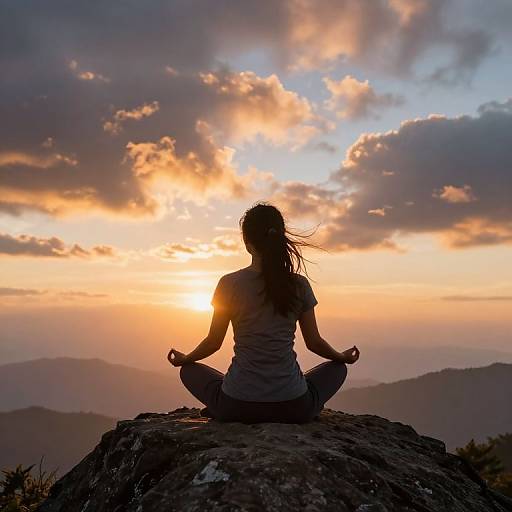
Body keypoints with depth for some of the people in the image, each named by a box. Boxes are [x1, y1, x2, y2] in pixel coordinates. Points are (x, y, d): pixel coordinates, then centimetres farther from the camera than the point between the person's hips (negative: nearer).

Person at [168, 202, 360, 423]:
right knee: (337, 369, 29)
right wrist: (343, 357, 26)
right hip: (293, 408, 1)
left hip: (236, 407, 0)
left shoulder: (229, 284, -7)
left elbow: (214, 342, 2)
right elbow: (314, 342, 5)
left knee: (189, 371, 28)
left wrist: (184, 359, 23)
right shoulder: (300, 285, -4)